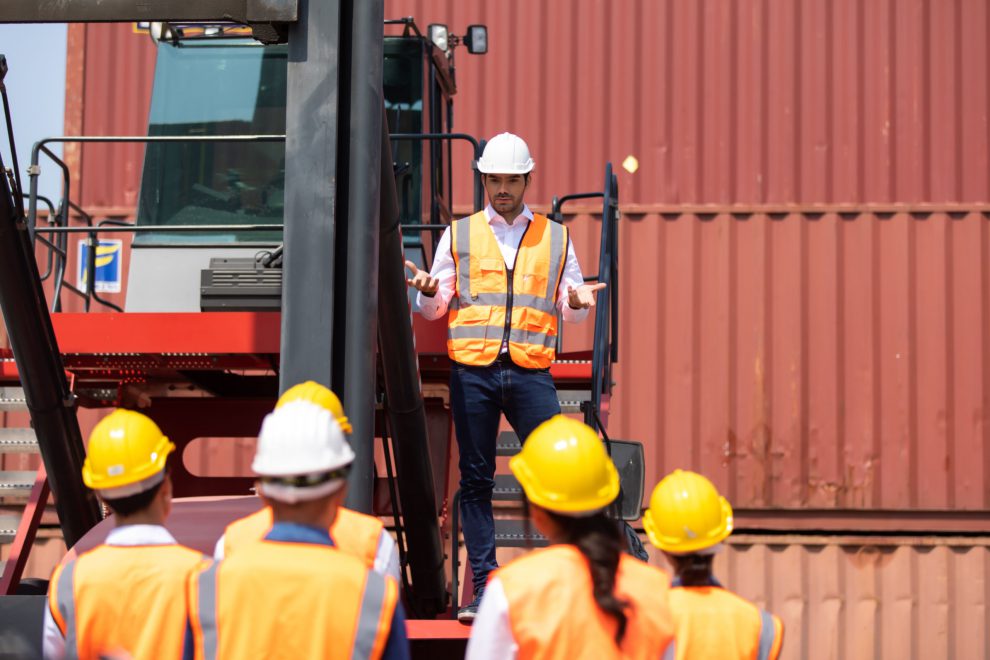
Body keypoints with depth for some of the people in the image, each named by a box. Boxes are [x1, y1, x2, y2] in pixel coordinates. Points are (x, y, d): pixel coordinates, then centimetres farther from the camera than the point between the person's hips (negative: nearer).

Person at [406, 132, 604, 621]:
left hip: (530, 372, 0)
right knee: (476, 480, 2)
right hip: (473, 371, 0)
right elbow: (434, 308, 13)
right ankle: (484, 588, 6)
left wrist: (579, 301, -6)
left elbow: (570, 309, 17)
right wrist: (428, 291, -10)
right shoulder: (459, 235, 13)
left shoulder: (555, 237, 15)